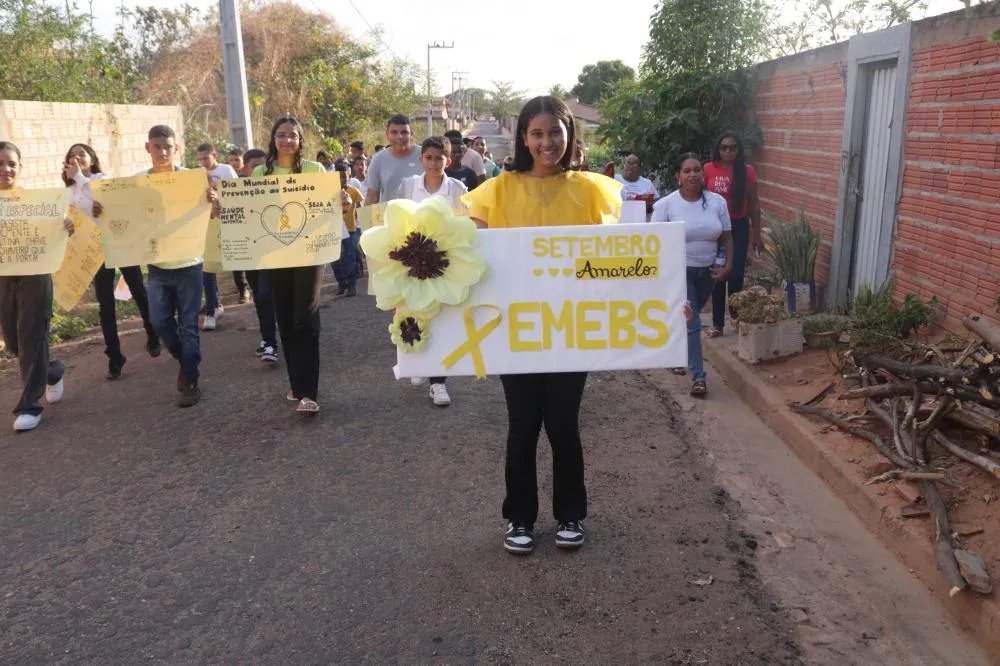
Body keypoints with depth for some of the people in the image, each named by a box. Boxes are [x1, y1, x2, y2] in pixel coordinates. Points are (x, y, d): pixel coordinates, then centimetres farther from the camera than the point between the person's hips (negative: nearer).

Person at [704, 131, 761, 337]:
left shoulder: (748, 171, -2)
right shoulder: (708, 170, -4)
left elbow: (754, 204, 3)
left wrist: (756, 234, 2)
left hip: (739, 227, 0)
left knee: (736, 275, -1)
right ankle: (717, 323, 12)